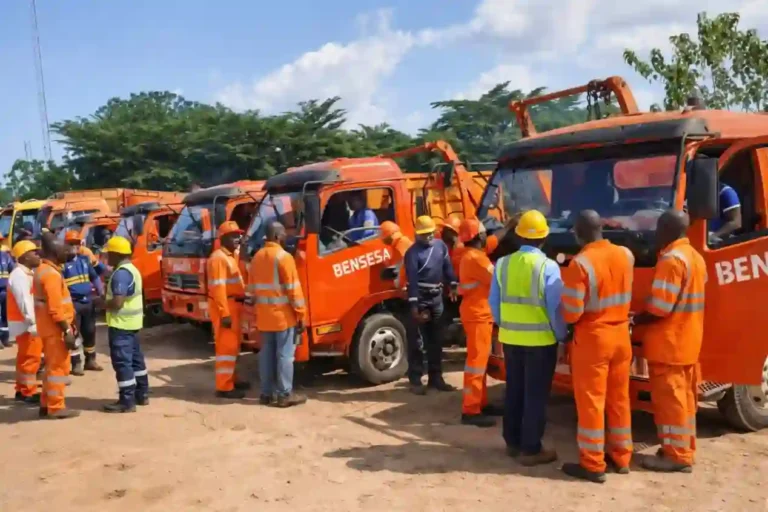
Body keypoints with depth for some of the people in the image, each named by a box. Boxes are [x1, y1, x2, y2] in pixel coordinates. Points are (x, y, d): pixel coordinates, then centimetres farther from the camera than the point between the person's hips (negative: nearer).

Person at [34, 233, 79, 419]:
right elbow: (55, 308, -23)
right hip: (55, 328, -10)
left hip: (49, 327, 10)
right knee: (58, 367, -3)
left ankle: (46, 404, 23)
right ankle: (56, 408, 3)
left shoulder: (42, 270, 14)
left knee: (52, 366, 17)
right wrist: (67, 330, -21)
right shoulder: (51, 274, -18)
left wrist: (67, 326, 20)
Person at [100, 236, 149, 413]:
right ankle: (142, 394, 24)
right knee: (135, 359, 16)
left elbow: (117, 302, -26)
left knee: (122, 362, -6)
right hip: (132, 322, 11)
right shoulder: (132, 269, 13)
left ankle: (127, 401, -3)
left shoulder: (121, 273, -20)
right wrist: (106, 300, 13)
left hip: (121, 324, -10)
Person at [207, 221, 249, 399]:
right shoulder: (219, 258, -15)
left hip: (232, 305, 10)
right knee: (226, 346, -8)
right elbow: (218, 288, -21)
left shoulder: (229, 256, 17)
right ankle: (224, 387, -4)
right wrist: (224, 313, -24)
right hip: (224, 306, -10)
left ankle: (231, 380, 28)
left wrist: (244, 297, 14)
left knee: (233, 345, 17)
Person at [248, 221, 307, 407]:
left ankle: (266, 393, 16)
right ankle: (285, 395, 2)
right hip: (284, 315, -7)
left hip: (264, 316, 7)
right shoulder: (283, 257, -14)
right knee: (285, 355, -2)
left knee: (266, 353, 11)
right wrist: (301, 314, -9)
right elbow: (293, 289, -14)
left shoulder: (257, 257, 10)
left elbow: (252, 288, 15)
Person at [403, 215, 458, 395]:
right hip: (421, 299, -6)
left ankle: (435, 378, 23)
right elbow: (412, 280, -18)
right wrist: (414, 305, -22)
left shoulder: (440, 245, 6)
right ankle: (415, 381, 4)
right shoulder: (413, 252, -13)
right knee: (417, 341, -2)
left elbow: (447, 266, 15)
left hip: (437, 297, 6)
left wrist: (453, 285, 7)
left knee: (436, 340, 13)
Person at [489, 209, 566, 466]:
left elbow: (494, 302, 5)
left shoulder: (503, 263, 0)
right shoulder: (548, 267, -14)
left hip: (510, 338, 5)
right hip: (540, 340, -4)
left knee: (514, 391, 16)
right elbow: (555, 307, -13)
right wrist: (562, 336, 1)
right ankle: (531, 449, 11)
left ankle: (512, 442, 26)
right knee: (536, 395, 5)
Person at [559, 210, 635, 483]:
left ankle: (592, 464, 11)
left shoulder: (580, 263, -20)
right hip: (621, 336, 6)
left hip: (592, 339, -6)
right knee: (619, 399, 16)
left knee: (591, 402, 3)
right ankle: (621, 457, 27)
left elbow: (571, 313, -19)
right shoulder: (625, 255, -1)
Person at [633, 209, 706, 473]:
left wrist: (637, 319, -6)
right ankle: (685, 449, 24)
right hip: (688, 342, 9)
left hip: (668, 344, -9)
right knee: (684, 397, 15)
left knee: (669, 399, -1)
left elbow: (660, 308, -23)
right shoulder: (696, 257, 11)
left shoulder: (671, 259, -19)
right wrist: (644, 316, 15)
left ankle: (676, 455, 6)